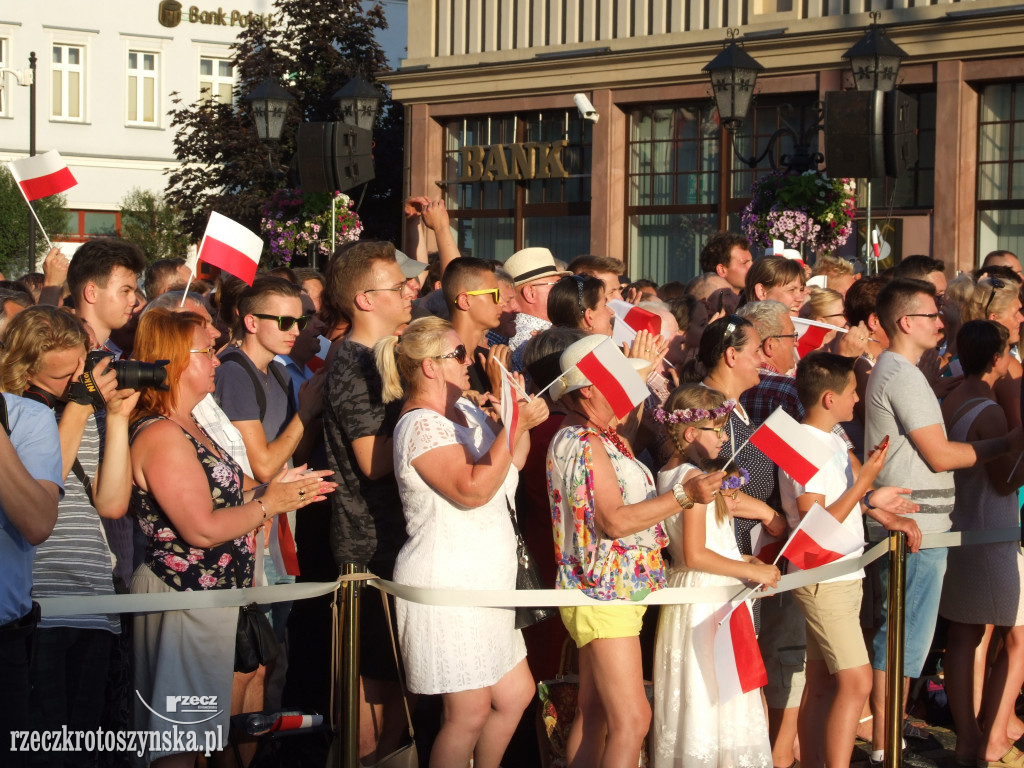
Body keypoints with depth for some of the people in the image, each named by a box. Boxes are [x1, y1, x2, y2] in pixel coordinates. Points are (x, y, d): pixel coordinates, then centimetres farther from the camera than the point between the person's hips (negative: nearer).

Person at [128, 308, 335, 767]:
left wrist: (272, 488, 6)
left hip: (216, 593, 10)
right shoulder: (160, 435, -19)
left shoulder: (189, 428, 14)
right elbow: (202, 529, -24)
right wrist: (268, 504, -12)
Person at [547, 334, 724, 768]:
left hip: (611, 590, 10)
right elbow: (614, 520, -22)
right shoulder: (583, 443, -16)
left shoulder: (599, 438, 14)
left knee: (594, 712, 13)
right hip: (604, 593, -10)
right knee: (632, 718, -12)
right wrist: (684, 497, -23)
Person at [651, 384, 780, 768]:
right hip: (707, 601, -9)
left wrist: (741, 560, 13)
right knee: (712, 695, -3)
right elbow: (695, 556, -22)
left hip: (689, 593, 9)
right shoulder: (695, 478, -18)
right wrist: (752, 571, -15)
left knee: (691, 699, 14)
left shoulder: (668, 474, 10)